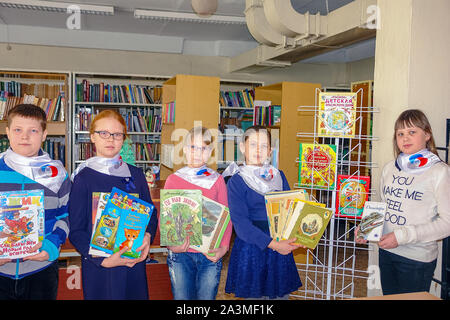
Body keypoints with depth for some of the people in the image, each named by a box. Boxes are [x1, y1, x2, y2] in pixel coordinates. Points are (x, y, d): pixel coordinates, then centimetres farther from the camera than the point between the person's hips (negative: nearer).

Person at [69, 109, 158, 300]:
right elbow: (75, 230, -7)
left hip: (134, 263, 3)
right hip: (98, 268, -3)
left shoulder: (136, 175, 5)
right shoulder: (83, 178, -5)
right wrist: (103, 260, -19)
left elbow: (151, 213, 11)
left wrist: (147, 236, -10)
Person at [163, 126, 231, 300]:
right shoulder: (173, 179, 4)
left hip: (210, 255, 0)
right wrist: (169, 243, -10)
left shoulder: (217, 180, 4)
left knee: (207, 296, 7)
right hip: (180, 253, 0)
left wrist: (224, 247, -9)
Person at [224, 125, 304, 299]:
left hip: (281, 250, 4)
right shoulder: (236, 181, -5)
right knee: (254, 294, 5)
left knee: (281, 294, 10)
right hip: (251, 249, -4)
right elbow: (241, 224, -13)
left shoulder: (278, 176, 10)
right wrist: (273, 244, -21)